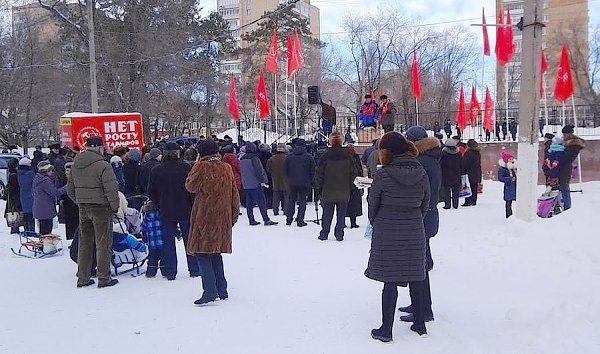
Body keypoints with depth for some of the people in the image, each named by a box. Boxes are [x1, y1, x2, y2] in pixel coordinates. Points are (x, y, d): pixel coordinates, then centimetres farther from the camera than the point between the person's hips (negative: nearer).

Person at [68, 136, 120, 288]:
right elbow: (111, 189, -18)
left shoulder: (75, 165, 8)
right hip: (101, 208, -7)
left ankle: (83, 278, 21)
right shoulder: (103, 166, -16)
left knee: (84, 243, 15)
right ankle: (104, 279, 7)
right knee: (103, 244, 2)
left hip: (83, 209, 7)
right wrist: (115, 207, -6)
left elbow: (70, 189, 15)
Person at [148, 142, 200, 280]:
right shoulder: (186, 167, -9)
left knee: (168, 242, 8)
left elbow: (151, 192, 3)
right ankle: (194, 270, 16)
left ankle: (170, 272, 10)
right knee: (189, 240, 10)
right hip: (185, 211, -1)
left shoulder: (156, 170, -1)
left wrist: (160, 206, 13)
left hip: (166, 212, 1)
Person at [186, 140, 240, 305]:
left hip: (205, 217, -6)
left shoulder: (203, 167, -12)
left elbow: (190, 186, -1)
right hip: (223, 218, 7)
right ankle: (222, 290, 17)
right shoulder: (227, 168, 8)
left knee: (203, 252, -3)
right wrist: (233, 216, 20)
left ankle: (210, 291, -12)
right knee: (216, 252, 15)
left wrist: (197, 164, 3)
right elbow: (235, 195, 11)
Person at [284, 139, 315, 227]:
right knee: (302, 202, 4)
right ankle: (300, 221, 2)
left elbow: (285, 169, 5)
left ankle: (289, 220, 16)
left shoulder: (289, 156, 0)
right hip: (304, 183, -2)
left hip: (292, 183, 3)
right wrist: (310, 181, 11)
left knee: (291, 200, 14)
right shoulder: (309, 157, -7)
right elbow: (313, 170, -3)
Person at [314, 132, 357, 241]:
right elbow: (353, 173, 3)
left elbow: (319, 174, -3)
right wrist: (350, 187, 14)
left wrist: (318, 188, 7)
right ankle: (339, 235, 8)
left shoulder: (325, 157, -6)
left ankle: (324, 234, 11)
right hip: (344, 193, 1)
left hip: (328, 192, -1)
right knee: (341, 215, 8)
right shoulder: (347, 157, -2)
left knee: (327, 215, 9)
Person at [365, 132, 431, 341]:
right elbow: (425, 204, 6)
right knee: (416, 279, 15)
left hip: (387, 234, -4)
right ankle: (419, 324, 27)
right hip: (415, 233, 4)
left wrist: (376, 225, 14)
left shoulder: (383, 175, -13)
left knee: (390, 281, 3)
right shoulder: (422, 174, -1)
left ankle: (386, 330, 10)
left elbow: (372, 204, -3)